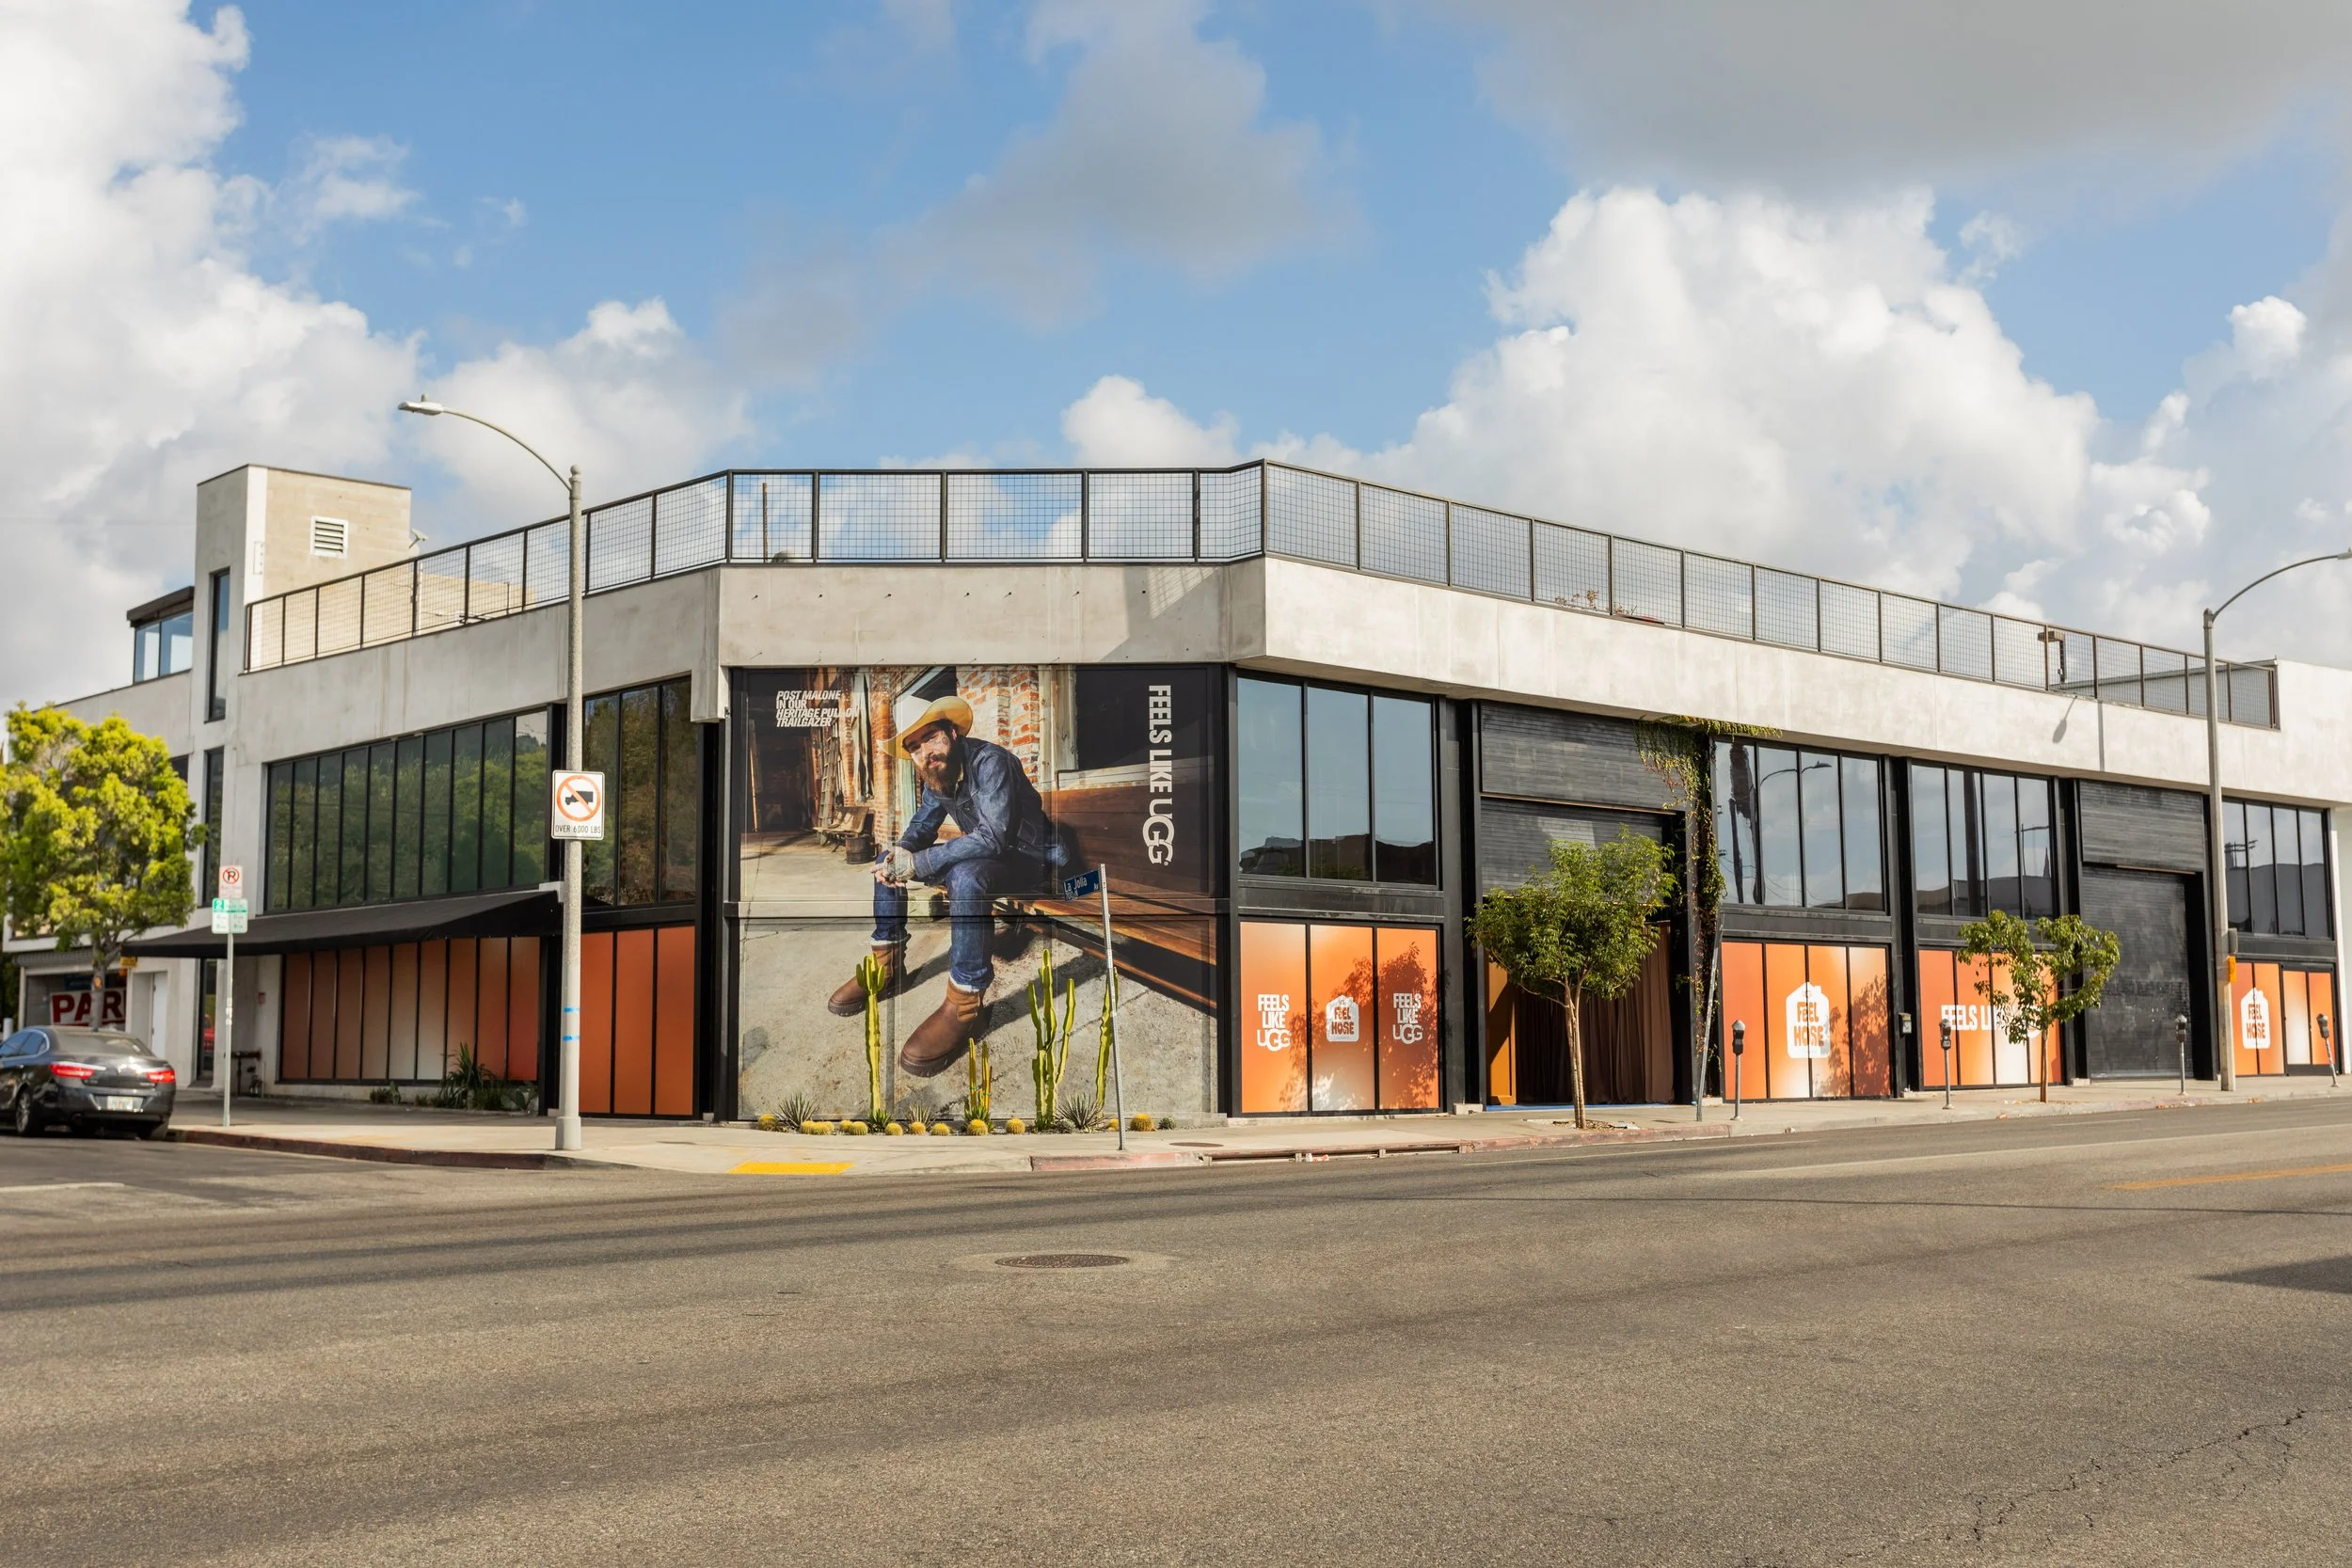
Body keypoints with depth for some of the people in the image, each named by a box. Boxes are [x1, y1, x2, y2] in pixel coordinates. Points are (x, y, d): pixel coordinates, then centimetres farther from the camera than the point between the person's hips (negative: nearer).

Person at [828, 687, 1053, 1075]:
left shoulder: (990, 761, -27)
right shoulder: (937, 772, -1)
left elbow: (993, 836, -36)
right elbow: (923, 823, 12)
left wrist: (917, 864, -33)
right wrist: (899, 855, -13)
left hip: (1026, 859, -9)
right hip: (983, 852, 9)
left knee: (966, 876, -40)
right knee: (887, 860, 7)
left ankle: (964, 1004, -35)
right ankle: (887, 967, 10)